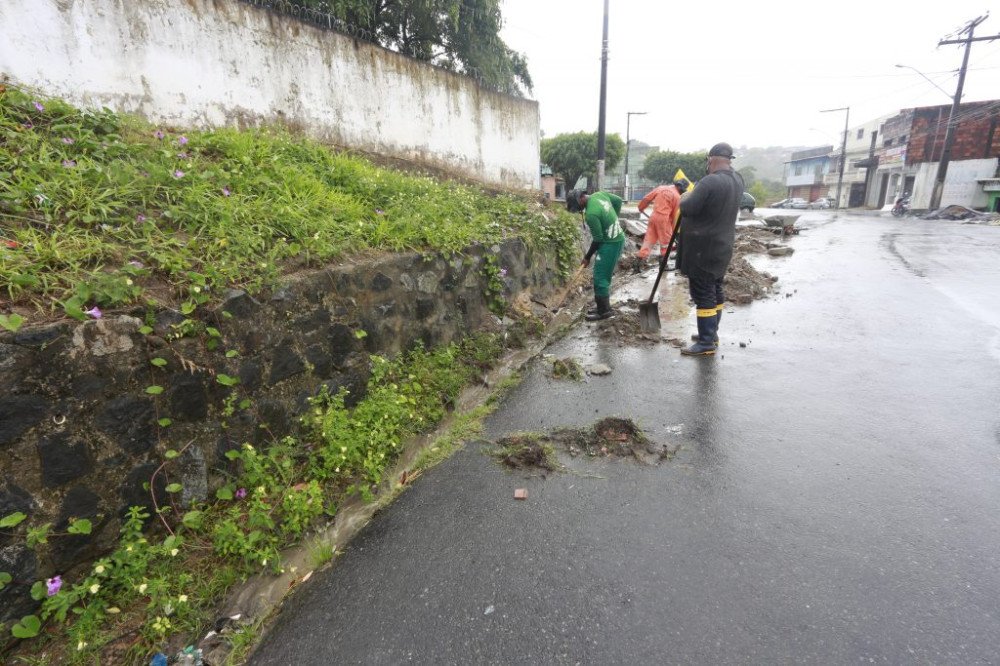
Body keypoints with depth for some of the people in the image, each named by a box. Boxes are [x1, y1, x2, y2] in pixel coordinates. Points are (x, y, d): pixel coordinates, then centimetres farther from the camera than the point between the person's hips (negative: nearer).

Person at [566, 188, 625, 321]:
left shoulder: (591, 214, -25)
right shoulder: (600, 194, 0)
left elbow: (597, 239, -19)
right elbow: (618, 201, 15)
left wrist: (587, 257, -7)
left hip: (610, 244, -10)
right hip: (617, 238, 10)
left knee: (600, 277, -4)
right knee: (603, 275, 15)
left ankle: (604, 310, 3)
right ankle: (603, 306, 23)